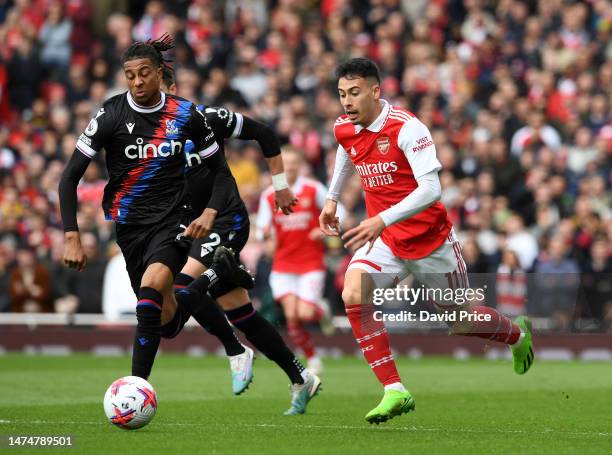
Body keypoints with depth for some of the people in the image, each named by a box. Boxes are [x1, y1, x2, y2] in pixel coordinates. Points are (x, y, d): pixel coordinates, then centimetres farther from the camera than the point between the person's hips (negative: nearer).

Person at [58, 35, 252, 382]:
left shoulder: (186, 115, -4)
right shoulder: (111, 115, -9)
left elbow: (221, 172, 7)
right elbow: (70, 177, -8)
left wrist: (210, 213, -12)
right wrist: (72, 238, -17)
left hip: (172, 219, -2)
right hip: (128, 223, 2)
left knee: (151, 288, -29)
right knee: (165, 316, 7)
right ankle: (219, 271, 35)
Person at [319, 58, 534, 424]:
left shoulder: (407, 128, -24)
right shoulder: (344, 129, -3)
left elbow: (431, 190, -32)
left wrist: (382, 220, -42)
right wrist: (333, 199, 26)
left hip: (429, 238, -5)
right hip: (385, 240, 5)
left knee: (461, 321, 11)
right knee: (353, 295, -23)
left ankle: (519, 334, 46)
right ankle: (395, 391, -19)